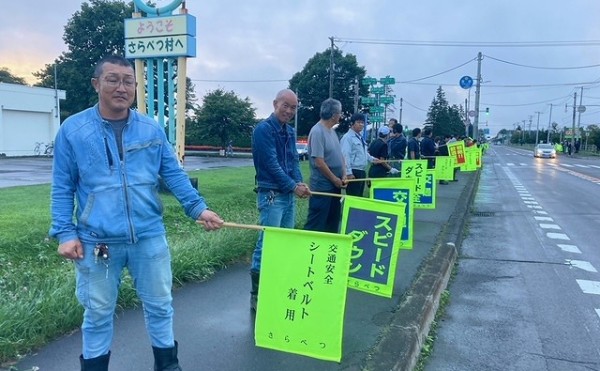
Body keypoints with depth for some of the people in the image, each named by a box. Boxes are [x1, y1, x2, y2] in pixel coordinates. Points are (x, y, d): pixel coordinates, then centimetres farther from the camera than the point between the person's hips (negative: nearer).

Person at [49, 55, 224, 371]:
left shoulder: (151, 129, 2)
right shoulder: (72, 129, -2)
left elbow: (174, 174, 3)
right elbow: (62, 188, 0)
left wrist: (197, 208, -8)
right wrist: (65, 233, -6)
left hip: (149, 237, 2)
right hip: (97, 241, -2)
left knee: (159, 305, 15)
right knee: (98, 313, 15)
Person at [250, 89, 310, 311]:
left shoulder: (290, 132, 14)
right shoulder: (263, 129, -11)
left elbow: (294, 161, 13)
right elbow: (271, 163, -17)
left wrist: (299, 182, -5)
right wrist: (294, 186, -13)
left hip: (289, 195, 8)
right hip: (271, 195, -8)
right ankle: (256, 295, 2)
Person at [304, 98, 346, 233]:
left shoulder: (332, 130, 11)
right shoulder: (317, 131, -18)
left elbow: (339, 155, 16)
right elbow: (319, 162, -22)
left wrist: (343, 175, 3)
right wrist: (335, 179, -13)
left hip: (335, 185, 9)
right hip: (322, 186, -9)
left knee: (333, 221, 17)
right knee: (316, 224, -2)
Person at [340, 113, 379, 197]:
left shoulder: (360, 137, 16)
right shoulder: (347, 137, -14)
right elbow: (345, 156, -21)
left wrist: (372, 159, 12)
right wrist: (348, 173, -25)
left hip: (362, 172, 10)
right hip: (353, 172, -10)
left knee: (359, 196, 16)